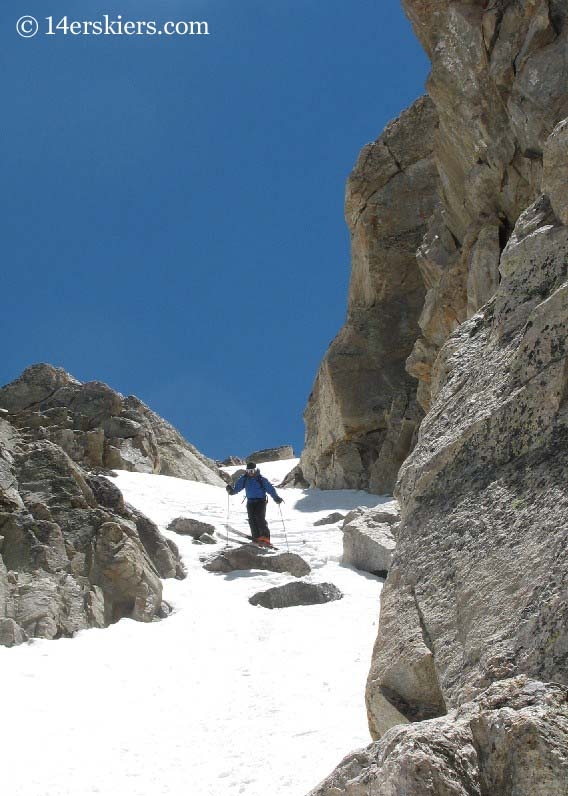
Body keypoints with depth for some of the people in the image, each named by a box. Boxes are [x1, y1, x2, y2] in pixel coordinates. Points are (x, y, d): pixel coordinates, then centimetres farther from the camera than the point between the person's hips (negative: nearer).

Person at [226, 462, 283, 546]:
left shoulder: (261, 479, -8)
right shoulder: (244, 479, 4)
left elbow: (270, 489, -9)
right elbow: (237, 487, 6)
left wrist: (276, 498, -18)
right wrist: (231, 490, -15)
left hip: (261, 501, -5)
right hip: (250, 502, 5)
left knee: (260, 518, -18)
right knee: (252, 520, -3)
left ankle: (265, 537, -21)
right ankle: (256, 538, 1)